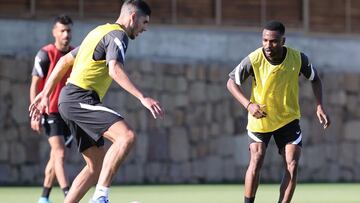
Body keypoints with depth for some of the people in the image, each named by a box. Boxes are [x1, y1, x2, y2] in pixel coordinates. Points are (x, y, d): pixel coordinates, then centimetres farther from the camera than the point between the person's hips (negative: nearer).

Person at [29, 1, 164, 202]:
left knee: (98, 166, 10)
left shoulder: (101, 32, 25)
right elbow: (115, 70, -23)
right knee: (126, 136, -26)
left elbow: (65, 61, 28)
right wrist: (143, 97, -30)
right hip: (81, 99, -10)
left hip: (70, 102, 10)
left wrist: (45, 94, 28)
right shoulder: (117, 35, -5)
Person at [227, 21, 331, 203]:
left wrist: (319, 106, -8)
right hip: (260, 118, -1)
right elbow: (232, 82, -11)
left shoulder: (298, 58, -16)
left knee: (292, 166, -9)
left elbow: (315, 79, 3)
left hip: (288, 118, 1)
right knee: (256, 162, -16)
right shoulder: (254, 60, -22)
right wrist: (248, 105, -26)